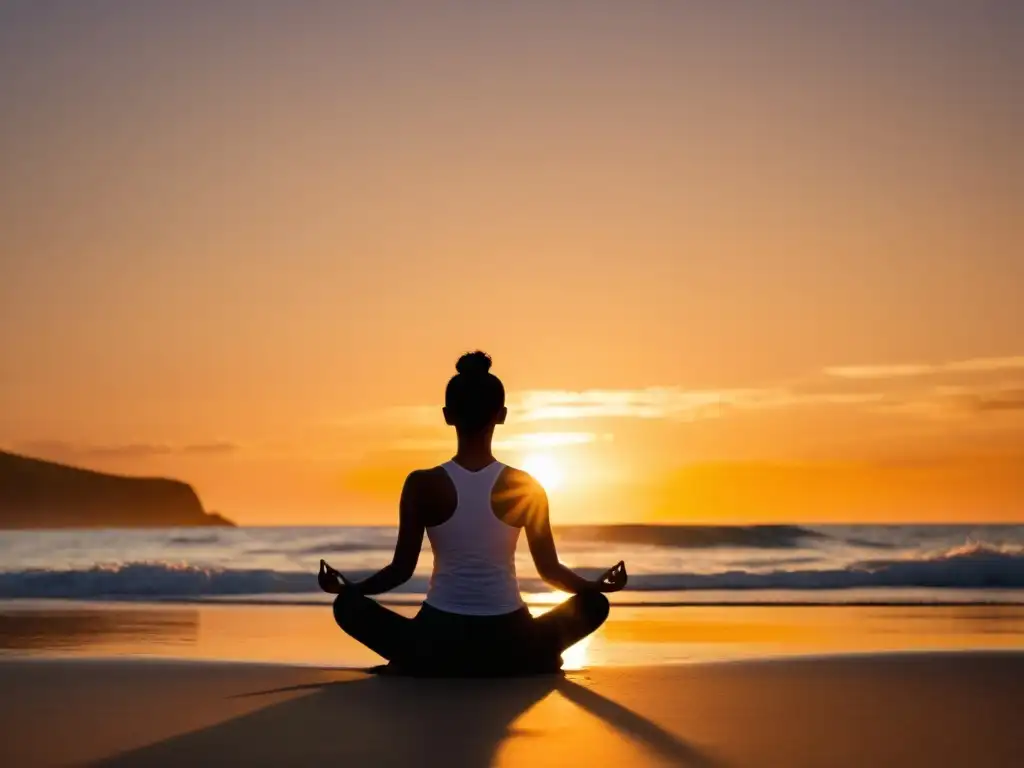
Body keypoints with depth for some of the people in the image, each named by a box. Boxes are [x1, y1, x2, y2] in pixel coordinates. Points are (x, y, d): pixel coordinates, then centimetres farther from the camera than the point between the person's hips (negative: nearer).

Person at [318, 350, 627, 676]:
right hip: (509, 647, 1)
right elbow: (550, 570, 1)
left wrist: (347, 586, 17)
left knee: (348, 604, 18)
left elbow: (402, 569, -2)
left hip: (438, 645, 0)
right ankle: (542, 662, 11)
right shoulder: (526, 487, -5)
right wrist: (597, 584, 21)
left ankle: (408, 665, 10)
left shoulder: (423, 485, -8)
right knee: (594, 604, 22)